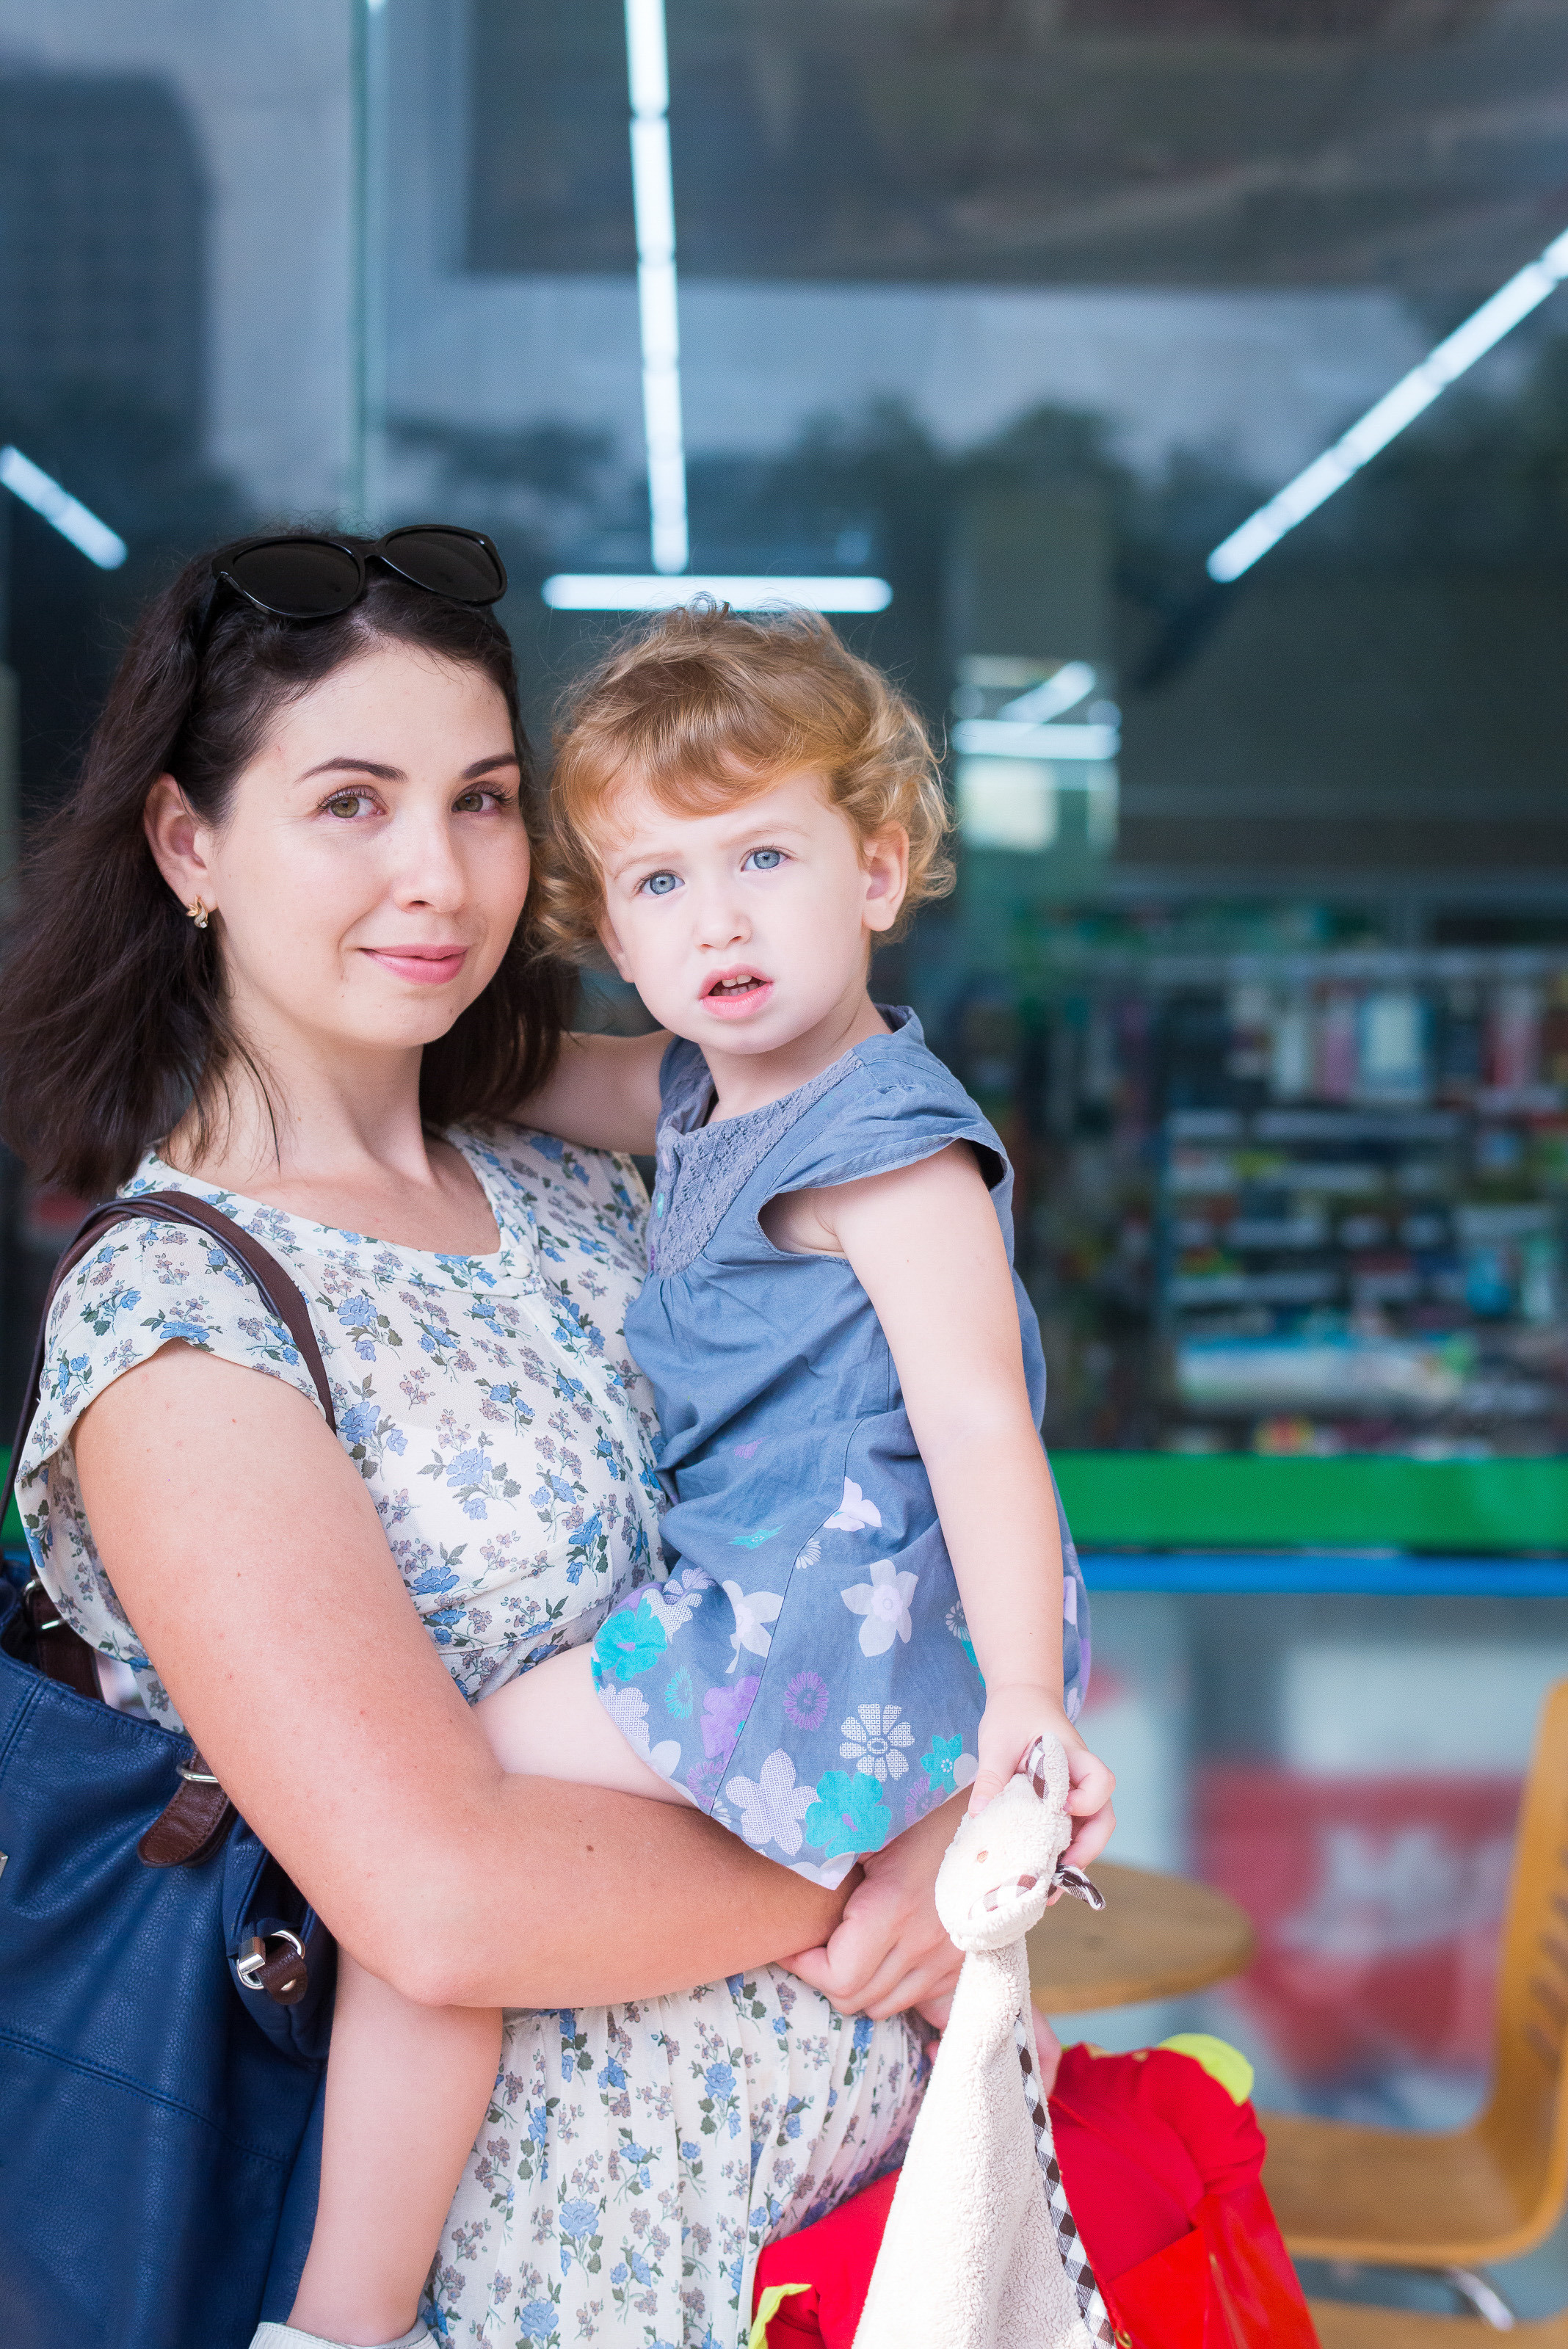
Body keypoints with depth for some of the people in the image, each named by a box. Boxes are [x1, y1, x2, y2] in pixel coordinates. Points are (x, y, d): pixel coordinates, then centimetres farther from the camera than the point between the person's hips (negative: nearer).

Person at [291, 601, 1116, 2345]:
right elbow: (527, 1077, 30)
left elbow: (979, 1423, -23)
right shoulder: (709, 1092, 11)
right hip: (757, 1608, 10)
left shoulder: (887, 1145, -16)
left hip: (832, 1635, -10)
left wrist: (1023, 1698, -32)